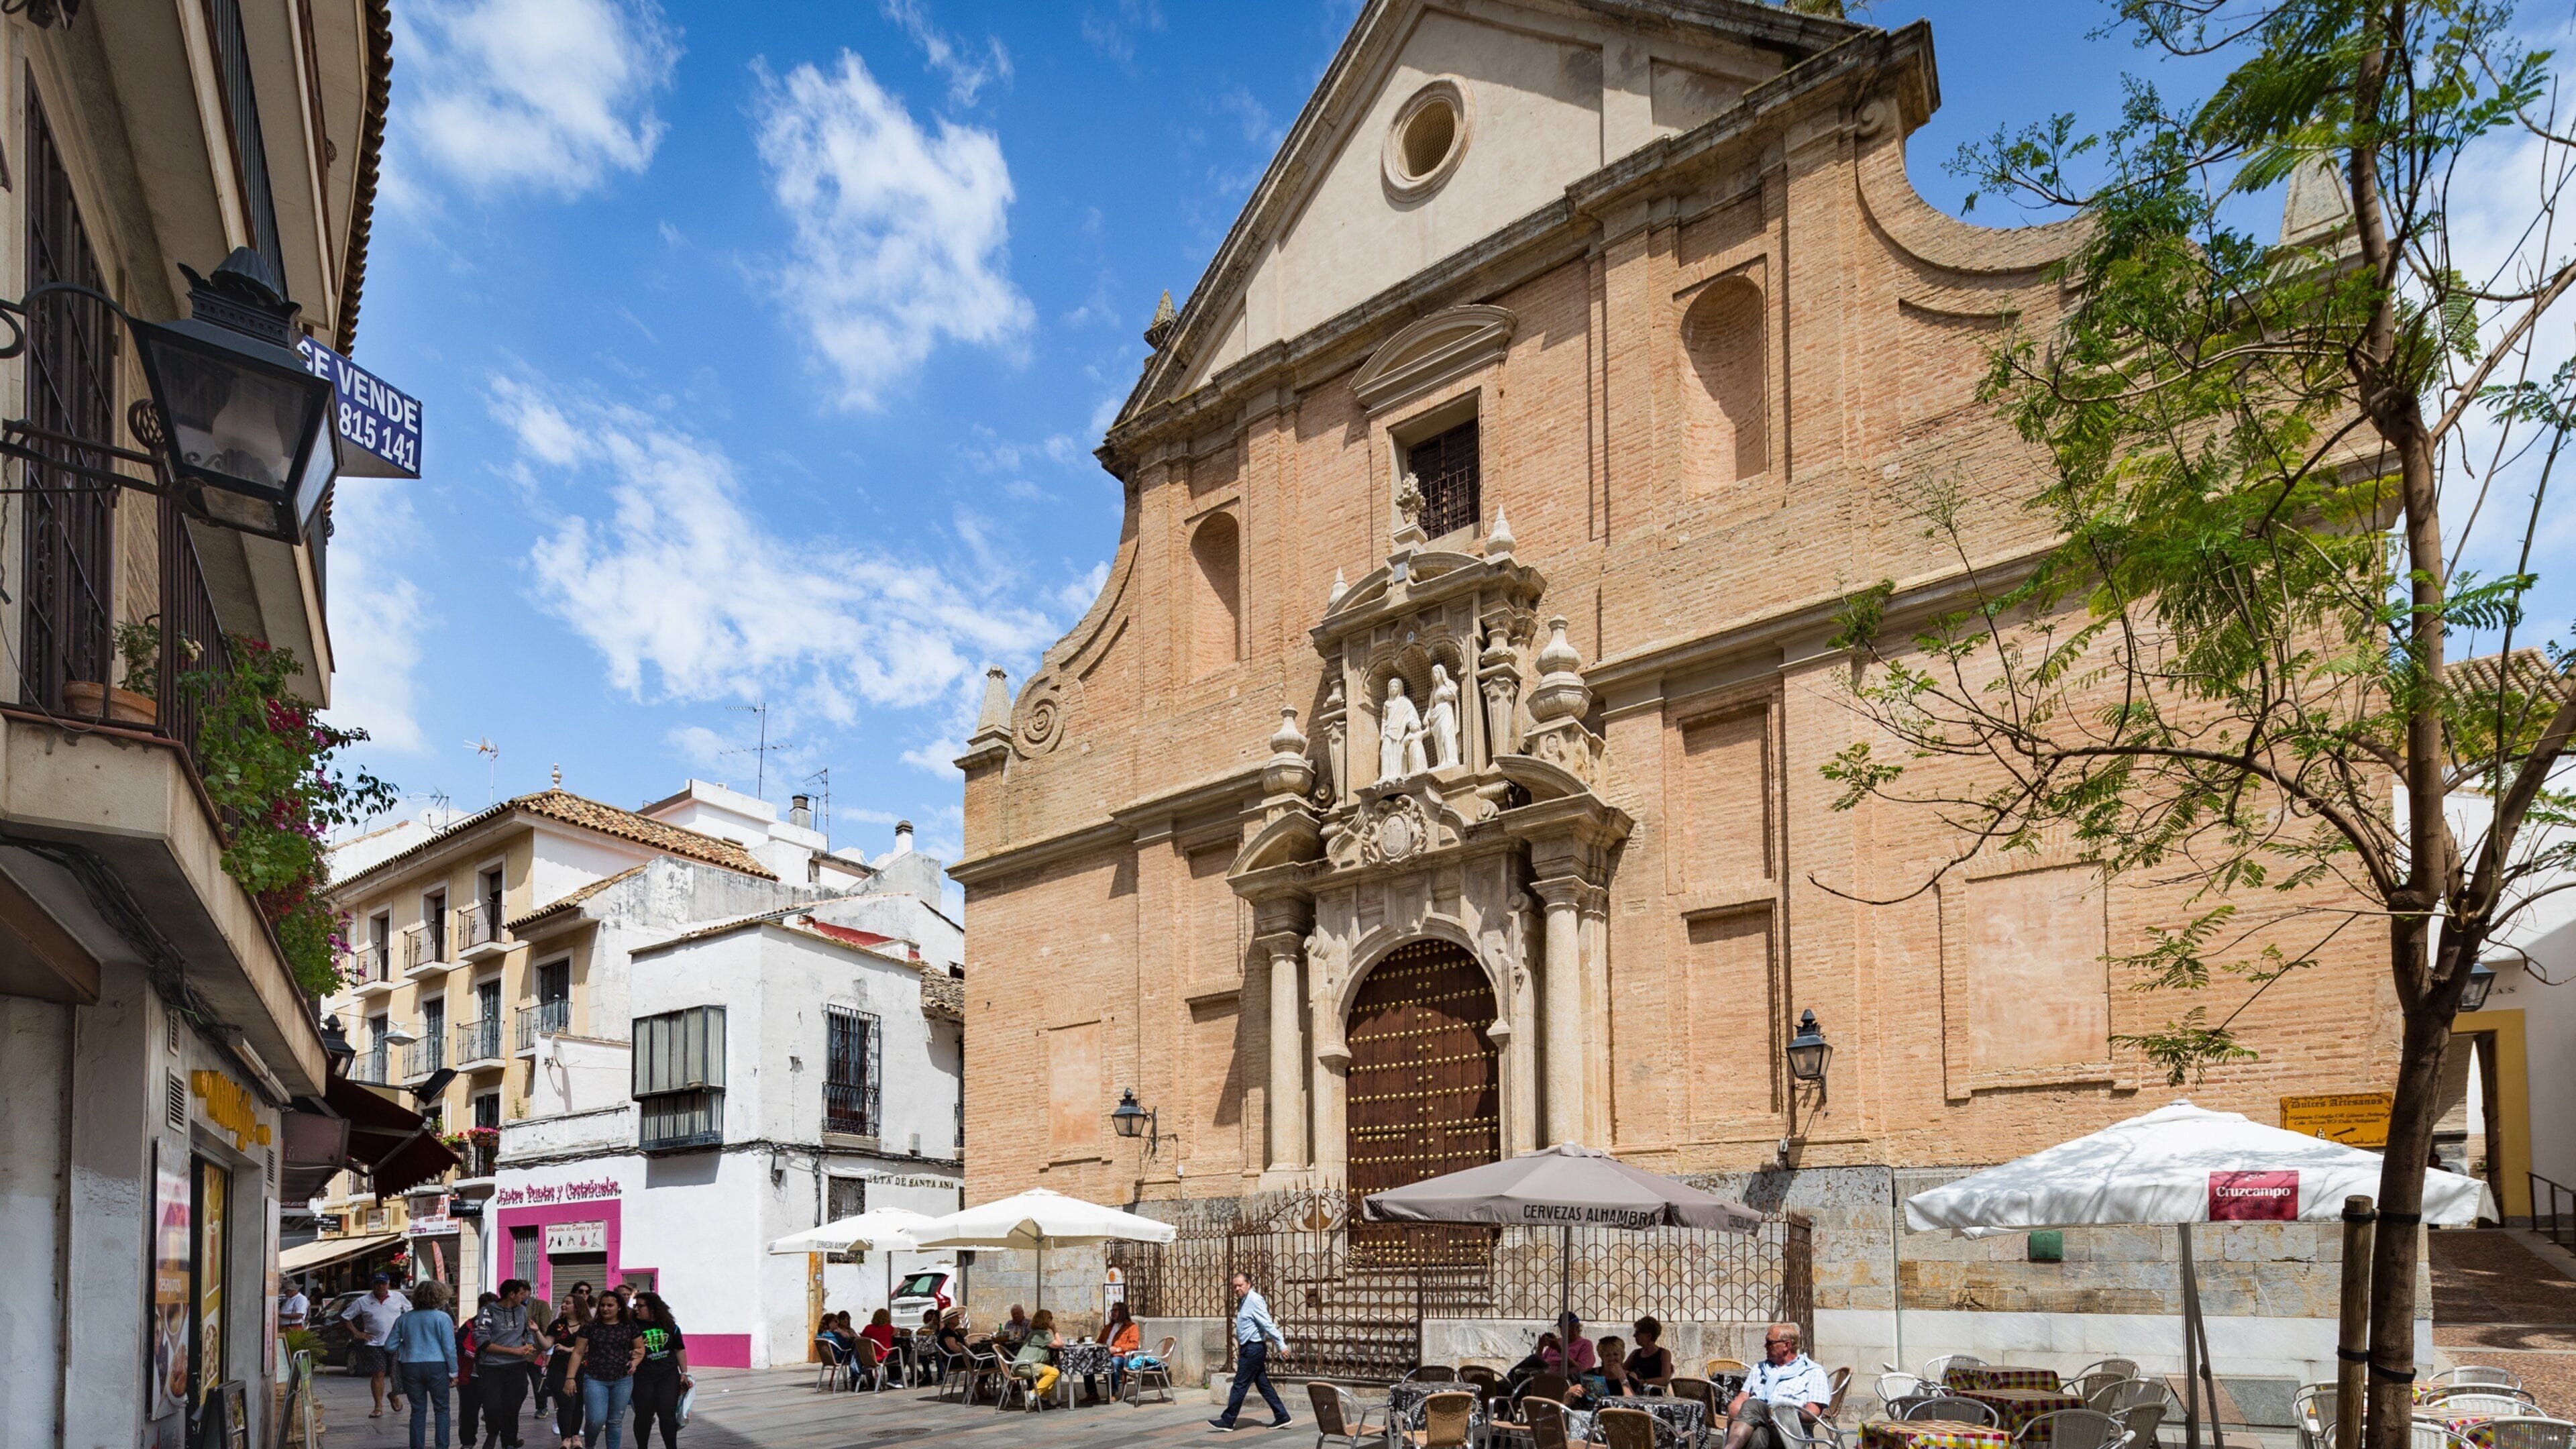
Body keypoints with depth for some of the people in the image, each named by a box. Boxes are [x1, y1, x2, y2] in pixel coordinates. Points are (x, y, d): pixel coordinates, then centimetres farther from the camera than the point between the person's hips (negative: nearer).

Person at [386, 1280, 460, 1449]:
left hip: (410, 1367, 3)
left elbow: (389, 1347, 9)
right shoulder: (443, 1318, -5)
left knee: (418, 1410, 11)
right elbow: (449, 1348, -7)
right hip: (436, 1366, -3)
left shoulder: (404, 1318, 7)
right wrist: (453, 1372, 1)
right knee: (442, 1409, 7)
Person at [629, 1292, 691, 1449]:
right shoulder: (633, 1326, -5)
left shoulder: (669, 1326, 3)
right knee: (644, 1415, 7)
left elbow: (680, 1350, 12)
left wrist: (684, 1373, 8)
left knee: (667, 1414, -2)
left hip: (668, 1377, 1)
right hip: (643, 1378, -1)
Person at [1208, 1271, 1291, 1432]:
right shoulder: (1243, 1301, 15)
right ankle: (1281, 1417, 14)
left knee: (1240, 1385, -4)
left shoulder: (1255, 1300, -15)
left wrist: (1281, 1344, -24)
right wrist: (1240, 1349, 23)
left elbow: (1268, 1325, -21)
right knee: (1263, 1384, 11)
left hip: (1253, 1349, -10)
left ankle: (1228, 1421, 1)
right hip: (1249, 1348, 10)